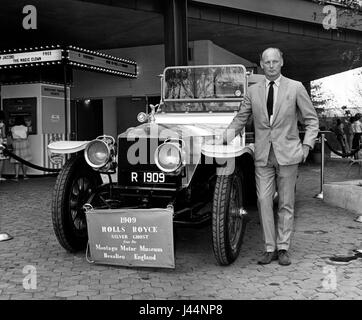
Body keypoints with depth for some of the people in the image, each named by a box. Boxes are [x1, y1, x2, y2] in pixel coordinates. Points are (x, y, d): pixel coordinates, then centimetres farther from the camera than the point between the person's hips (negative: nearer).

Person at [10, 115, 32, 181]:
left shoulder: (13, 128, -1)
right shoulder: (25, 128, -4)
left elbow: (12, 137, 5)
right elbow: (27, 136, 5)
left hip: (15, 144, 1)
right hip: (24, 143, 0)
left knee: (16, 161, 2)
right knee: (24, 160, 9)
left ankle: (16, 176, -7)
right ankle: (24, 175, 14)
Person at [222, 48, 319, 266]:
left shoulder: (296, 88, 2)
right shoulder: (253, 91, 9)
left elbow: (311, 120, 5)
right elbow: (241, 118, 16)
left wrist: (306, 146, -6)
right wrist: (231, 130, -4)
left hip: (287, 154, -2)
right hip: (263, 155, 2)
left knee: (286, 203, 4)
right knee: (264, 201, -1)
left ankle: (283, 248, 15)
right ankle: (270, 248, 9)